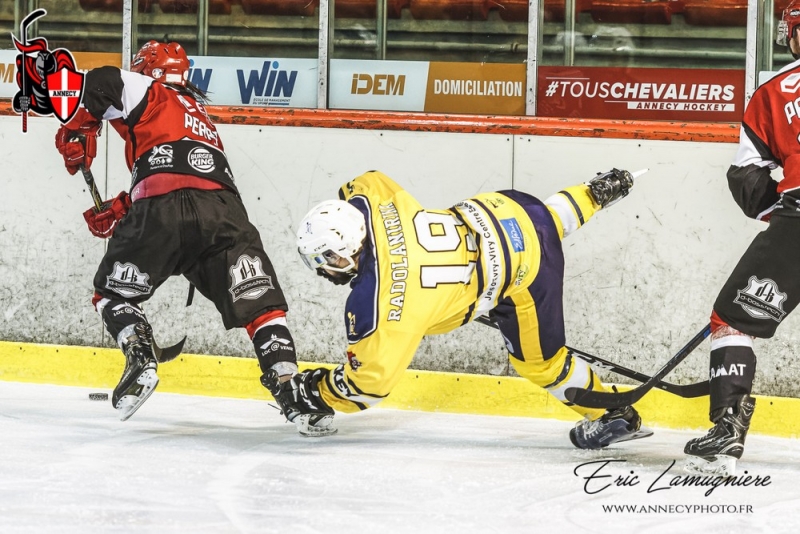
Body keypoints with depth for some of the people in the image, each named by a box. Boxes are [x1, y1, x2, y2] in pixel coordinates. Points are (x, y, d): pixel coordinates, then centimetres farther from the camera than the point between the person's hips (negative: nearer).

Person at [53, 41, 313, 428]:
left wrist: (78, 133, 12)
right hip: (225, 207, 4)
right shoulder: (200, 114, 38)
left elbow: (104, 81, -2)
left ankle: (140, 359, -7)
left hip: (163, 212, -4)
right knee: (261, 305, 7)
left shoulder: (149, 93, 18)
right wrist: (116, 212, 33)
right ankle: (287, 380, -10)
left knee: (113, 293, 15)